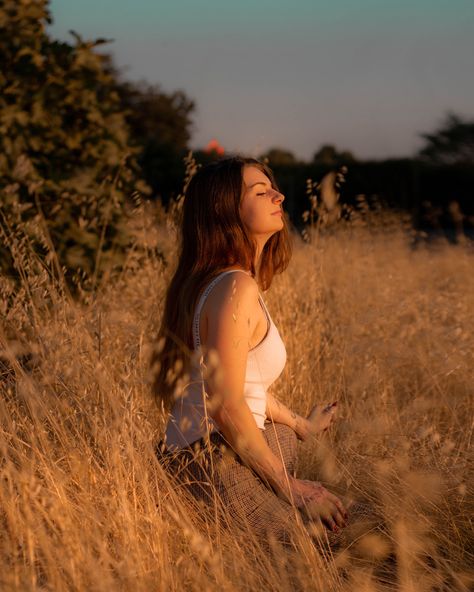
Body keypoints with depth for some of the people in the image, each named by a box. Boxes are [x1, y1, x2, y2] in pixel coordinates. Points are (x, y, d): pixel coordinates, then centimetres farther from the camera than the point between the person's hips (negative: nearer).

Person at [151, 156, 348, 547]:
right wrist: (291, 487, -17)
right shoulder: (234, 288, -20)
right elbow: (226, 405, -24)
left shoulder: (238, 282, 11)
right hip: (214, 463, -11)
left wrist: (301, 426, 30)